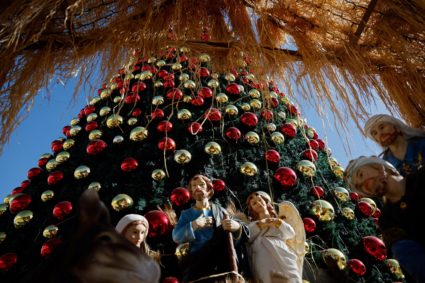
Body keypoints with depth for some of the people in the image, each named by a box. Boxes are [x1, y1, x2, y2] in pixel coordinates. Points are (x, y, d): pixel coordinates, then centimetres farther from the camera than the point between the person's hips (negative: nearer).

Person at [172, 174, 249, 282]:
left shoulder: (219, 210, 13)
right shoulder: (186, 214, 13)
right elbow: (176, 237, -2)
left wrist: (238, 226, -21)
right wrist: (193, 225, -16)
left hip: (222, 262, 1)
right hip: (198, 263, 0)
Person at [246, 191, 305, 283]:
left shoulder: (279, 219, 31)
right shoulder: (252, 224, 29)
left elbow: (291, 233, 13)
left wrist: (278, 222, -1)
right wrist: (260, 224, 3)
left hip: (282, 257, 1)